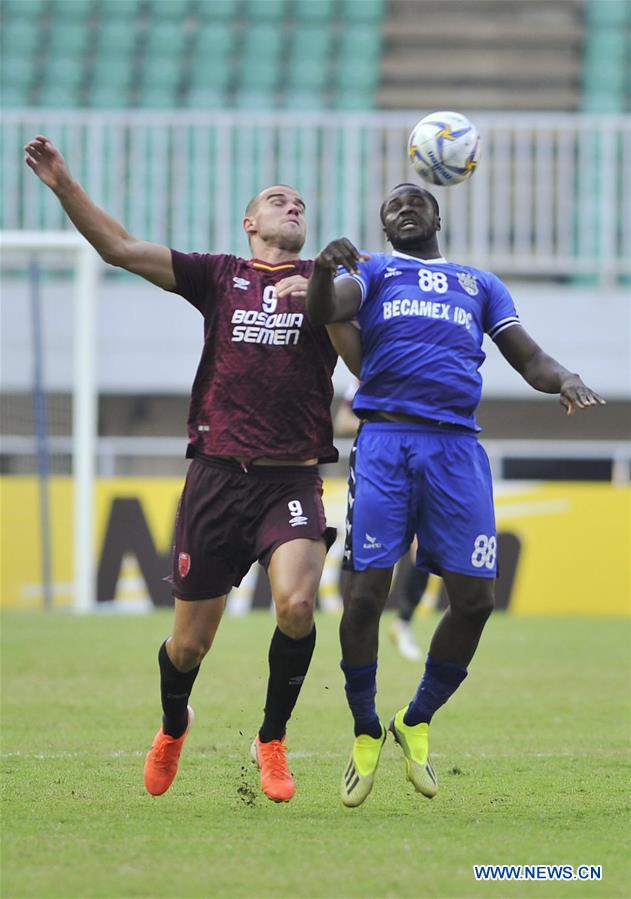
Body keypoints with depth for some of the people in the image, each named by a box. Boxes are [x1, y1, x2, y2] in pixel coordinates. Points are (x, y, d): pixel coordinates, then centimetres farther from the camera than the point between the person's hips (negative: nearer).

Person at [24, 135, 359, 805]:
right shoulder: (219, 276, 10)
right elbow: (118, 248, 4)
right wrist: (64, 186, -7)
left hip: (292, 479, -1)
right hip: (217, 475, 1)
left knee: (296, 605, -25)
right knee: (190, 642, 5)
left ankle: (272, 740, -3)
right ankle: (173, 726, 38)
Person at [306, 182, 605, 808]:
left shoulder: (481, 285, 26)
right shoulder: (372, 272, 17)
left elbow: (528, 358, 19)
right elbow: (322, 313, -4)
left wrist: (565, 379, -5)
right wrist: (323, 269, -27)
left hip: (457, 448, 3)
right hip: (385, 441, -3)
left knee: (473, 600, -4)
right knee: (365, 592, -9)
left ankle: (416, 722, 17)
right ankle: (366, 734, 9)